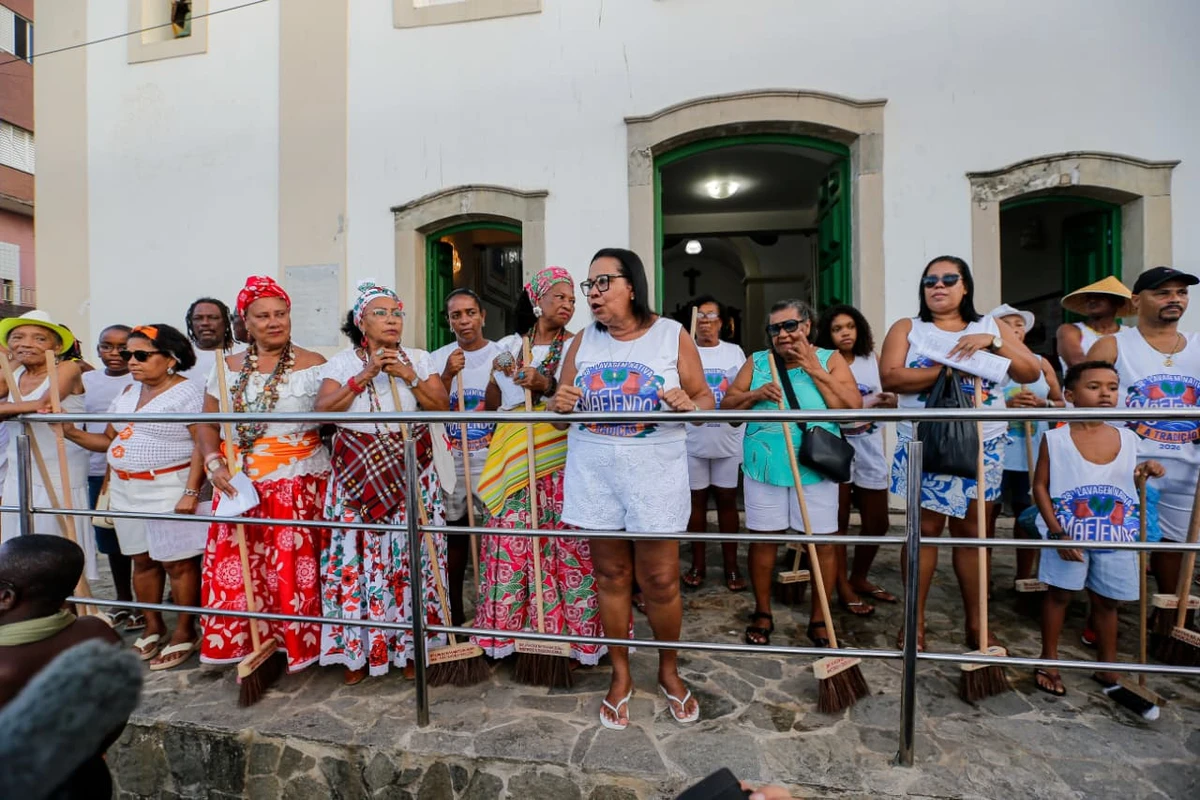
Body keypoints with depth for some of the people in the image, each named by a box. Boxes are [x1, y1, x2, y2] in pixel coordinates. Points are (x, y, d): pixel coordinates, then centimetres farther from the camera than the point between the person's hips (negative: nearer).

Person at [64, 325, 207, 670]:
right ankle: (153, 628, 29)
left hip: (170, 489, -8)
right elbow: (109, 440, 17)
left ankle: (185, 633, 14)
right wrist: (71, 433, -1)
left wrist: (191, 492, -24)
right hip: (126, 490, 8)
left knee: (178, 562, 1)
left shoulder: (188, 391, -13)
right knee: (143, 560, 15)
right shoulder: (128, 392, 13)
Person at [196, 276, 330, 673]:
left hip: (298, 484, -4)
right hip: (239, 483, 4)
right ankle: (240, 642, 27)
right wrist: (214, 462, -1)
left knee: (293, 568, -1)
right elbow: (208, 424, 12)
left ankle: (298, 643, 16)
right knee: (235, 566, 8)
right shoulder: (228, 367, 11)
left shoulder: (312, 365, -1)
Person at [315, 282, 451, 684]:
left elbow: (441, 407, -2)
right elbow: (323, 410, -9)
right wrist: (366, 374, -15)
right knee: (357, 556, 1)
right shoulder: (342, 362, 4)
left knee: (410, 553, 2)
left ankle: (411, 644, 20)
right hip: (358, 474, 0)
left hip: (411, 472, 1)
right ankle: (356, 650, 21)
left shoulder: (418, 359, 6)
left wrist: (409, 376, -13)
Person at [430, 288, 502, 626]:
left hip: (491, 459, -1)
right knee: (454, 534, 12)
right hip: (451, 460, 2)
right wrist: (448, 374, -14)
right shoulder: (438, 358, 5)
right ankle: (454, 611, 29)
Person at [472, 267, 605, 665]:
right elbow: (492, 405, 14)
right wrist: (499, 374, -3)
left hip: (561, 461, -2)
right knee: (510, 544, 6)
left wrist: (546, 384, -22)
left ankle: (580, 633, 17)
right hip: (515, 461, 2)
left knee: (571, 544, 0)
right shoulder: (508, 346, 11)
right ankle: (505, 631, 24)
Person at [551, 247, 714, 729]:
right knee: (610, 577, 13)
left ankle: (669, 671, 34)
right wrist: (560, 405, -11)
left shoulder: (672, 335, -1)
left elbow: (705, 398, 2)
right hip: (594, 473, 3)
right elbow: (559, 405, 12)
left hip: (654, 473, -2)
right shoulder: (583, 341, 7)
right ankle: (621, 675, 34)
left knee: (660, 580, 7)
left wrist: (689, 405, -20)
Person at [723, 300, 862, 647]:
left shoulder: (830, 360, 4)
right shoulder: (757, 361, 8)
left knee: (823, 541, 5)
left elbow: (853, 407, -8)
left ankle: (819, 619, 25)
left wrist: (814, 370, -11)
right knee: (763, 539, 7)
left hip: (816, 468, -1)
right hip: (765, 467, 1)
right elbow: (727, 405, 5)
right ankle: (762, 614, 26)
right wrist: (756, 394, -13)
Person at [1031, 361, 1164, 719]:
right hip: (1069, 535, -4)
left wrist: (1144, 474, -8)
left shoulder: (1127, 438, 3)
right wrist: (1058, 533, -15)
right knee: (1059, 594, 9)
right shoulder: (1055, 439, -11)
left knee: (1106, 602, 16)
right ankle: (1049, 661, 25)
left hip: (1116, 538, 4)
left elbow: (1125, 483, 14)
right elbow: (1040, 486, -10)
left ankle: (1108, 670, 33)